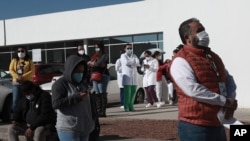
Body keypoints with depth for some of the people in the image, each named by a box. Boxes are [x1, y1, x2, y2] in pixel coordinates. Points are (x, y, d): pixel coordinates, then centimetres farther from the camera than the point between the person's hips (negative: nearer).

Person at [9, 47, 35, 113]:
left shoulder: (29, 61, 9)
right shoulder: (14, 60, 14)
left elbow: (32, 71, -2)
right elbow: (11, 70, 4)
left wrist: (23, 76, -15)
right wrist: (17, 77, -14)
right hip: (16, 83, 1)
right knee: (15, 100, -4)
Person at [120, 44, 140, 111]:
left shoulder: (134, 56, 18)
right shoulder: (123, 56, 5)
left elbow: (138, 63, 0)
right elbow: (126, 62, -14)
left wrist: (130, 63, -12)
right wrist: (134, 61, 0)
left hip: (134, 77, 5)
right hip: (127, 76, -5)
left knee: (133, 92, 3)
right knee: (127, 93, -9)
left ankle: (131, 106, 11)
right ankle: (126, 107, -5)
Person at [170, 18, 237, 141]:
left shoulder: (213, 56, 17)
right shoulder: (181, 61, -11)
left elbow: (228, 79, 23)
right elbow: (193, 90, -23)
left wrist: (231, 100, 1)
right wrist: (224, 101, -17)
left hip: (218, 125, 9)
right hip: (195, 127, -8)